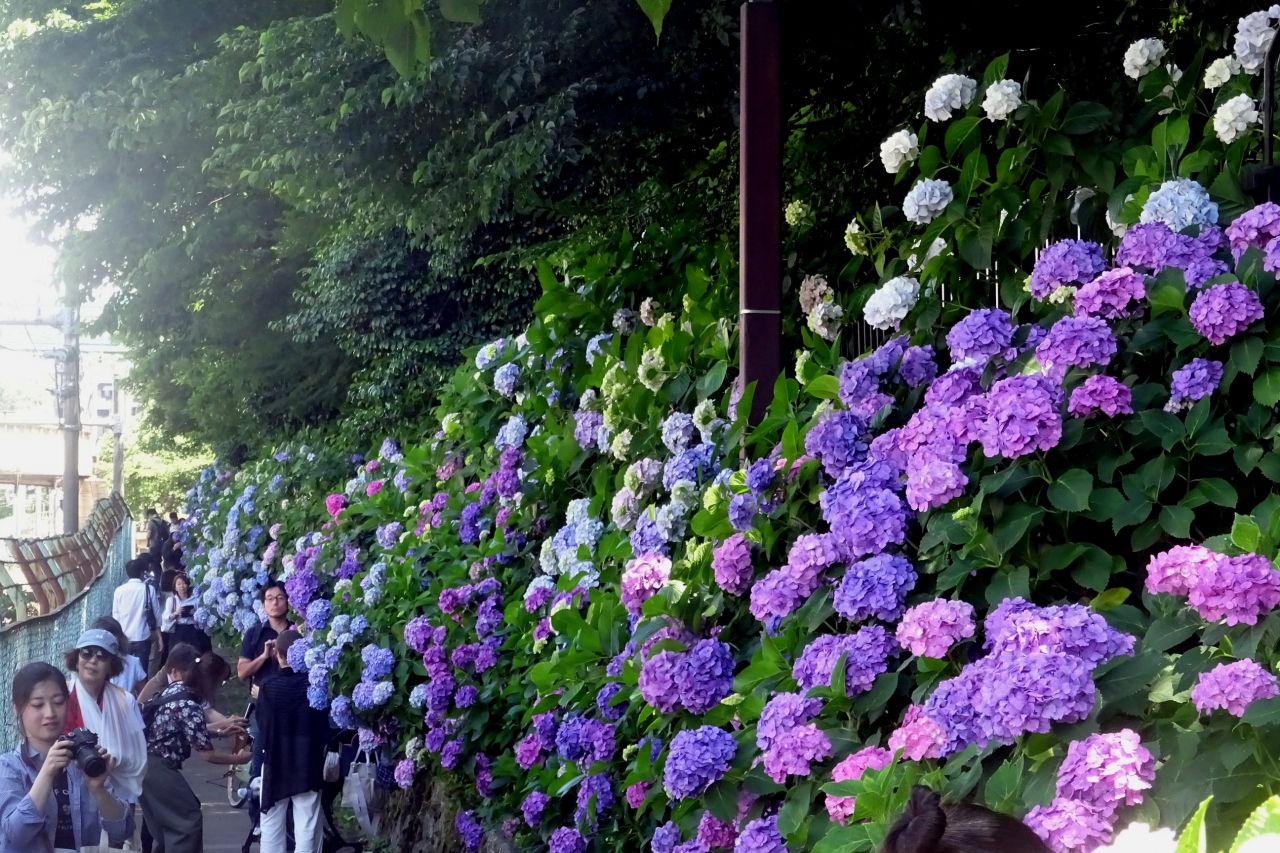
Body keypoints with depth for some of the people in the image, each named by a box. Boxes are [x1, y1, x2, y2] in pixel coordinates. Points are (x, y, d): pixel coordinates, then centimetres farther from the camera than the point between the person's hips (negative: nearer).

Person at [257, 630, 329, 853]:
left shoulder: (269, 686, -10)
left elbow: (262, 725, -3)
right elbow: (325, 725, -2)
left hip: (276, 762, 0)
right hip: (309, 763, 0)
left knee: (272, 825, 14)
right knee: (306, 827, 4)